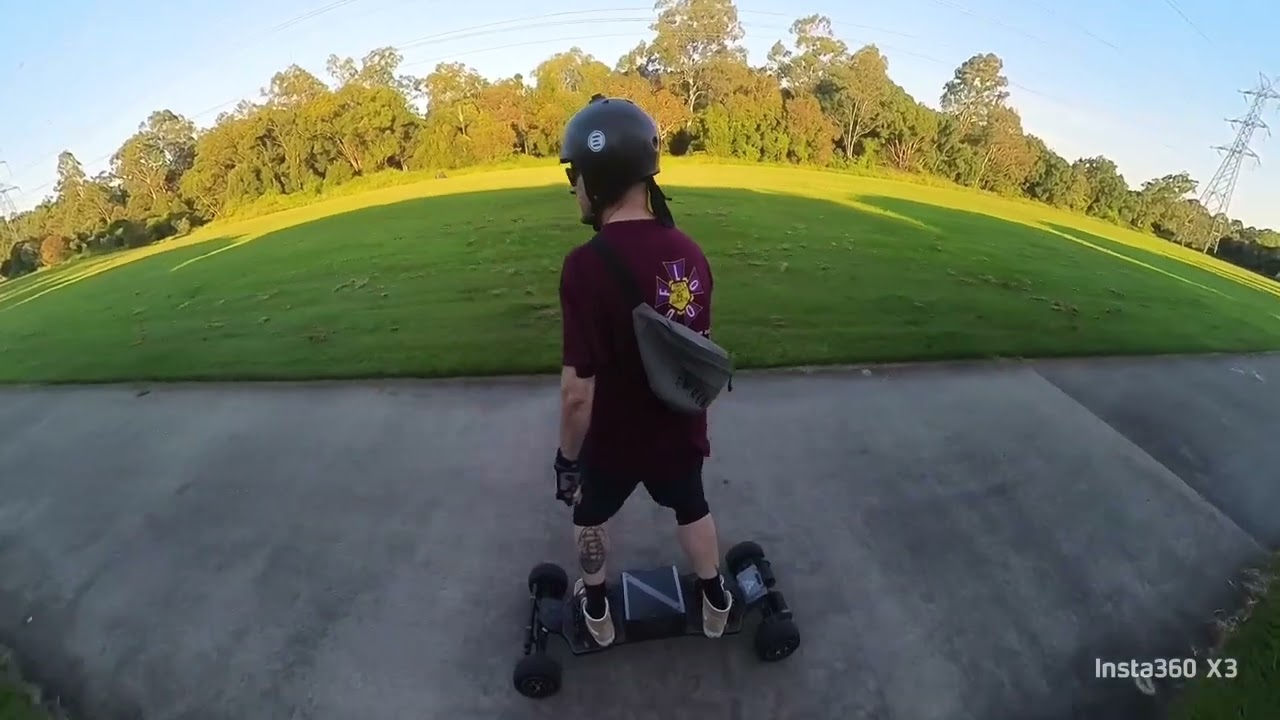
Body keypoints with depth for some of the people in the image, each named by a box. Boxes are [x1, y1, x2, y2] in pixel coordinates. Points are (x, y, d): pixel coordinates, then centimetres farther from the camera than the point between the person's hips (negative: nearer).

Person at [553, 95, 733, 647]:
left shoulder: (588, 266, -29)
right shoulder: (689, 252, -10)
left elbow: (579, 390, -27)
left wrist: (568, 455, -9)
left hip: (613, 441, -4)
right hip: (680, 431, 4)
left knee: (590, 516, 26)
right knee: (692, 509, 29)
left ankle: (597, 611, 49)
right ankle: (716, 602, 51)